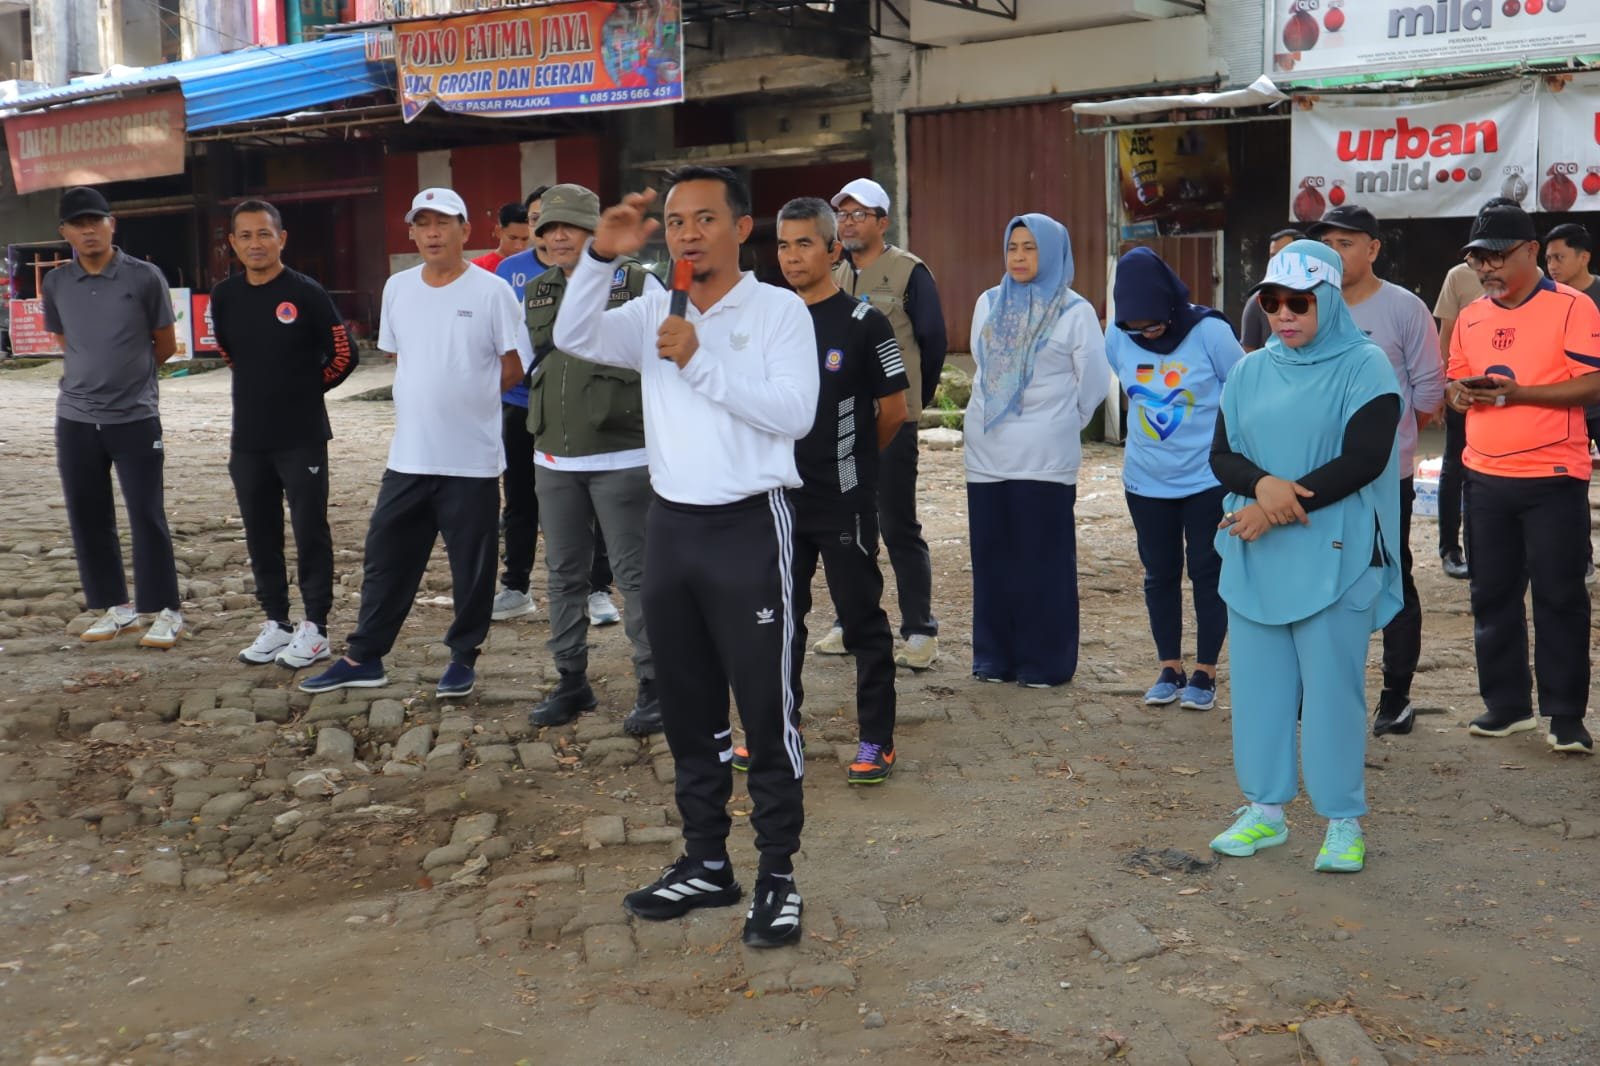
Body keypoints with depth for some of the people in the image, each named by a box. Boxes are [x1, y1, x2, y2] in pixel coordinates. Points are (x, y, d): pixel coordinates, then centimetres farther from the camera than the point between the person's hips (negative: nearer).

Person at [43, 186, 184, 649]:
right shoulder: (55, 284, 4)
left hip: (136, 418, -4)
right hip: (76, 419, 4)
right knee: (87, 518, 9)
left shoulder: (145, 277, -5)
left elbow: (165, 345, 4)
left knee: (147, 517, -1)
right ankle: (115, 606, 21)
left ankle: (165, 611, 9)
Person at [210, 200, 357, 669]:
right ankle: (276, 622, 22)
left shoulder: (306, 293, -10)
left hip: (302, 436, -5)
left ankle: (315, 629, 7)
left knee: (310, 532, 0)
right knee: (260, 534, 11)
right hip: (248, 439, 5)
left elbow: (343, 355, -4)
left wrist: (305, 390, 6)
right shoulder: (224, 296, 4)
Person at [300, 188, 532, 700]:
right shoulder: (398, 288, 6)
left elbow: (516, 366, -5)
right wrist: (434, 398, 11)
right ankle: (363, 658, 22)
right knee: (385, 557, 10)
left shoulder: (491, 291, -8)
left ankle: (463, 659, 22)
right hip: (408, 456, 4)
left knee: (471, 566, 6)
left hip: (472, 460, -4)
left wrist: (466, 395, 1)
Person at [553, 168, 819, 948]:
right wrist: (602, 256, -17)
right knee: (689, 713, 14)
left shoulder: (780, 309, -4)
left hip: (749, 527, -5)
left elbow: (794, 412, -16)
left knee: (767, 712, 0)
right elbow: (573, 337, -5)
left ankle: (778, 876, 10)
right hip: (672, 527, 5)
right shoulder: (654, 314, 9)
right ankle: (706, 863, 27)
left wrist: (701, 363, -19)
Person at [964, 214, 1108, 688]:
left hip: (1045, 457, -4)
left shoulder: (1075, 312, -3)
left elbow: (1094, 383, 1)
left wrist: (1060, 423, 9)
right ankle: (995, 656, 16)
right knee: (992, 556, 7)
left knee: (1044, 558, -1)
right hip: (987, 451, 4)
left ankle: (1045, 661, 7)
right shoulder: (989, 303, 10)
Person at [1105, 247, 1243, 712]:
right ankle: (1170, 670, 22)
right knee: (1160, 574, 10)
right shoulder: (1117, 338, -7)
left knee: (1207, 573, 3)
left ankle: (1205, 674, 13)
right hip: (1146, 481, 4)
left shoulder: (1210, 333, -17)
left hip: (1208, 478, -3)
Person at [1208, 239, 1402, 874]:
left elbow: (1362, 460, -14)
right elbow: (1221, 455, 8)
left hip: (1333, 558, -5)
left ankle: (1343, 822, 11)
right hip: (1254, 558, 5)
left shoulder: (1364, 367, -4)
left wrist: (1275, 510, -16)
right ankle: (1265, 810, 21)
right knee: (1258, 682, 9)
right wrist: (1262, 484, -15)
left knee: (1332, 688, -1)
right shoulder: (1251, 371, 11)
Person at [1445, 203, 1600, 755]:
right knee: (1492, 594, 10)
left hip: (1553, 478, -6)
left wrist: (1518, 392, -21)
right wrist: (1460, 393, -5)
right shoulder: (1470, 317, 11)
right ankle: (1505, 703, 21)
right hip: (1485, 476, 6)